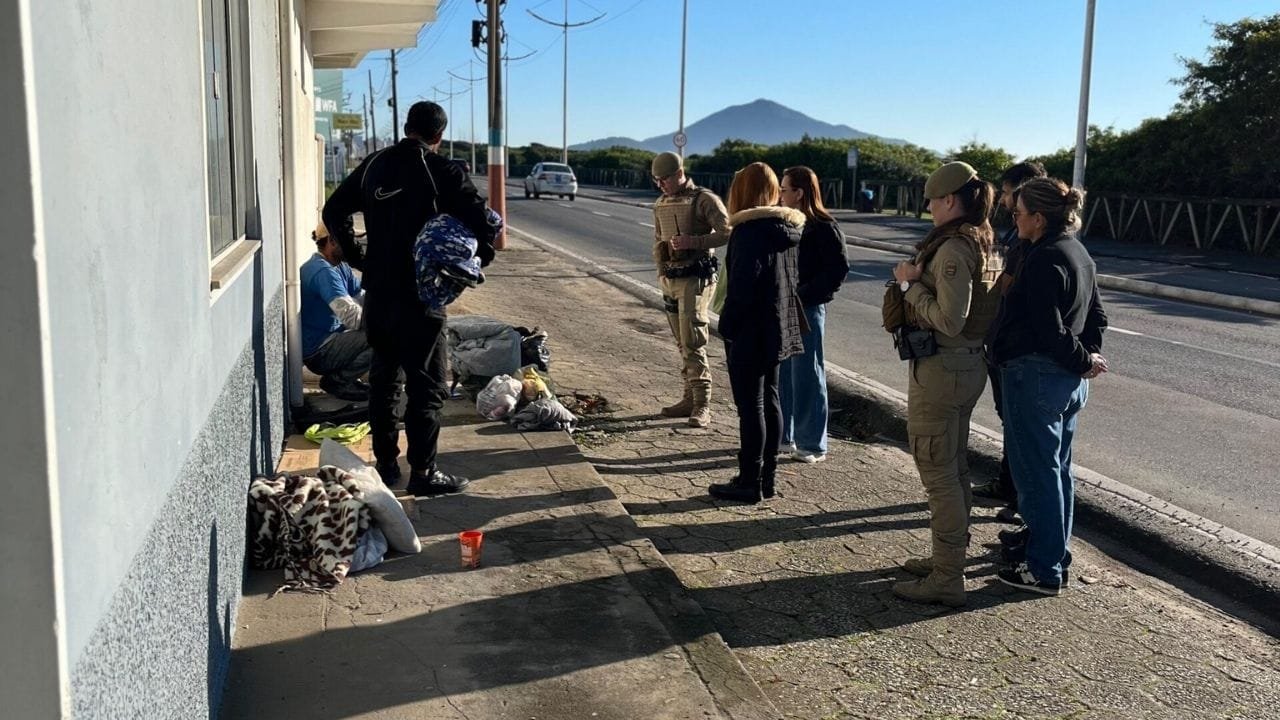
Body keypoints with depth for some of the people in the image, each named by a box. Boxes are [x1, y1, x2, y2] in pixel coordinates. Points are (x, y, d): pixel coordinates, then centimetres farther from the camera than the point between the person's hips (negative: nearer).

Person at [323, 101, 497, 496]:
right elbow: (483, 223, -17)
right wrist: (476, 263, -1)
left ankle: (386, 463, 23)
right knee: (427, 386, 1)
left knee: (383, 377, 16)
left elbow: (334, 211, 16)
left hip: (377, 291, 6)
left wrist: (356, 257, 18)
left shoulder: (374, 164, 8)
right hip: (420, 294, -6)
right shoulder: (441, 171, -11)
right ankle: (423, 472, 3)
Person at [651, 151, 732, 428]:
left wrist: (693, 241, -24)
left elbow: (727, 233, -15)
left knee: (693, 342, -12)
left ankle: (703, 405, -8)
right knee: (683, 343, 11)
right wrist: (661, 273, 16)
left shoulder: (704, 199, -8)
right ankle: (690, 398, 19)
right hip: (669, 278, 7)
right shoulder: (660, 205, 14)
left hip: (696, 277, -7)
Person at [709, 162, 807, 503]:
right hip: (778, 330, 9)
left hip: (751, 332, -9)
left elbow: (741, 285, -20)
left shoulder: (750, 230, -17)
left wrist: (727, 325, -12)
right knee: (769, 401, 14)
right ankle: (766, 477, 22)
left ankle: (750, 482, 5)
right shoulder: (788, 228, 9)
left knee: (750, 405, -2)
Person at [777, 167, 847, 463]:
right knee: (780, 374, 13)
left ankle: (813, 445, 10)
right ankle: (783, 436, 26)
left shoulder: (823, 227, -11)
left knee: (807, 376, 0)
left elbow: (838, 269, -15)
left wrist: (803, 295, -18)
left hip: (806, 310, -7)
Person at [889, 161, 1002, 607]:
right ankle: (951, 558, 33)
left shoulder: (953, 249, -20)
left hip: (940, 367, -10)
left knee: (938, 474, -2)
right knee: (955, 469, 19)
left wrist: (911, 283, -13)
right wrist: (919, 278, 6)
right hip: (972, 365, 10)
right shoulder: (987, 246, 10)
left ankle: (947, 580, 5)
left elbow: (948, 320, -25)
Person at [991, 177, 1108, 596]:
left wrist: (1083, 360, -9)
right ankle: (1053, 551, 32)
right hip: (1070, 380, 10)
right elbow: (1097, 316, 15)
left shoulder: (1044, 260, -19)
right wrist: (1090, 357, 6)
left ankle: (1044, 570, 9)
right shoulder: (1079, 254, 12)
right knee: (1057, 470, 19)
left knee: (1036, 473, 0)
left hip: (1035, 376, -10)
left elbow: (1049, 330, -22)